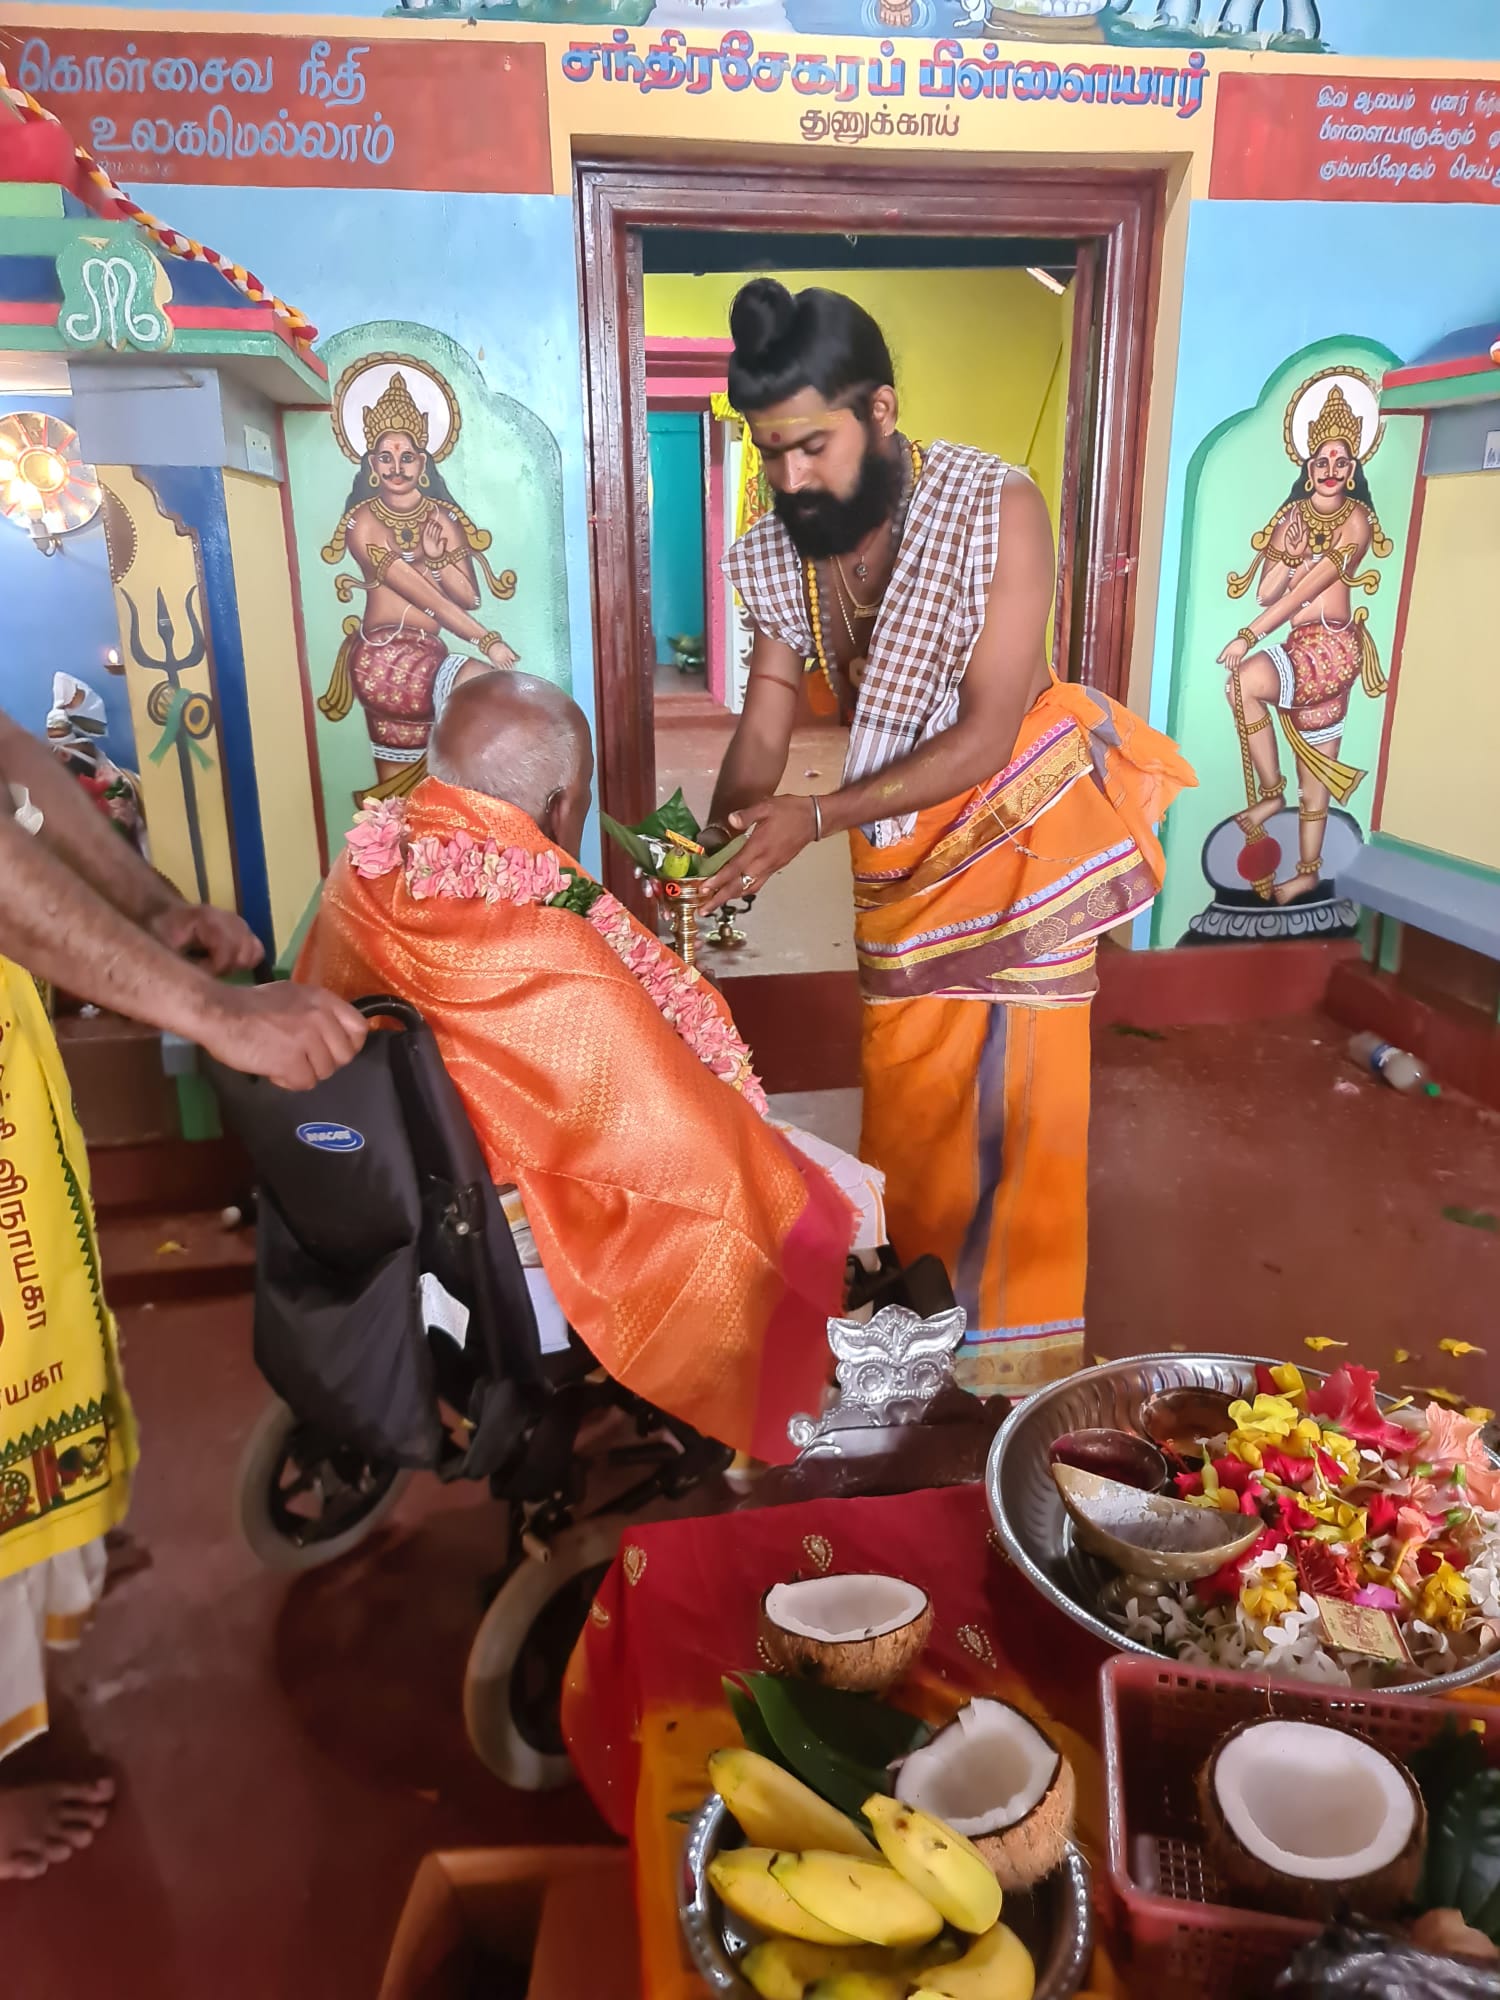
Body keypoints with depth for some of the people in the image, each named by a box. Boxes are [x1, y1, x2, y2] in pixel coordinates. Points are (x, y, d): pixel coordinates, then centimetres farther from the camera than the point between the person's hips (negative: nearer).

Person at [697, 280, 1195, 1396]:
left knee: (1020, 1083, 2)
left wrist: (813, 822, -32)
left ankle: (1022, 1331, 21)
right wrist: (720, 853, -26)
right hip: (899, 838, 5)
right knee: (904, 1082, 11)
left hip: (1023, 812, -4)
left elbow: (984, 735, -25)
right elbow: (764, 732, -7)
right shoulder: (779, 553, -7)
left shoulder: (996, 508, -22)